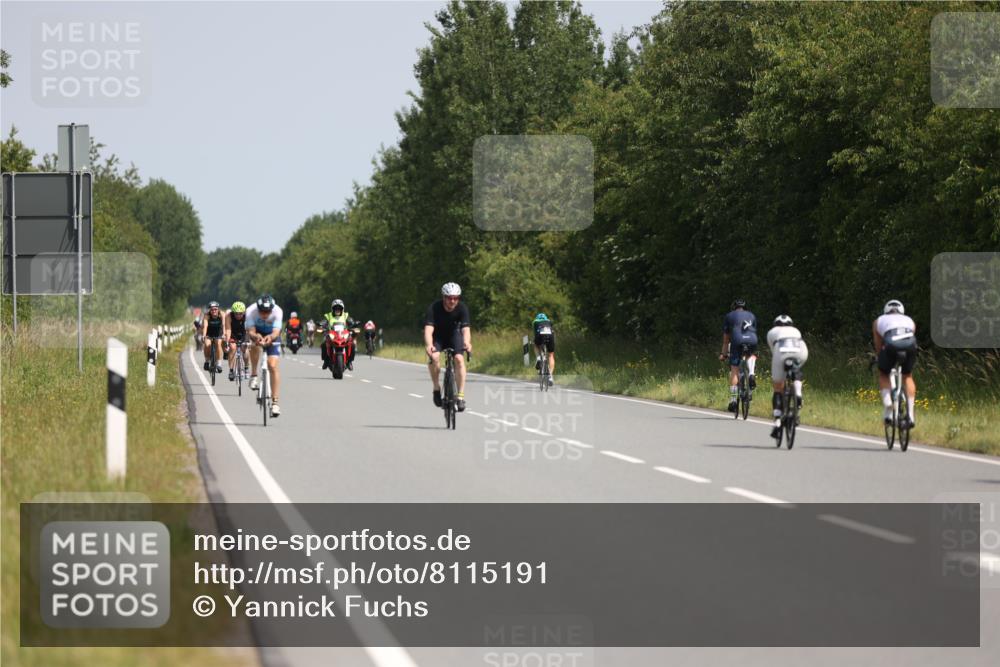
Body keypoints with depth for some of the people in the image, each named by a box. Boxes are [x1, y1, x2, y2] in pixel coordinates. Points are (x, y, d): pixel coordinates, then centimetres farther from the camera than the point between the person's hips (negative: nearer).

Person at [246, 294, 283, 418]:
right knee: (255, 344, -34)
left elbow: (276, 332, -36)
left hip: (271, 336, -1)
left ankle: (275, 403, -11)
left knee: (273, 366, -14)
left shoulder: (277, 311, -32)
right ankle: (254, 375, -13)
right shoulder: (251, 311, -31)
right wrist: (256, 336, -54)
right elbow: (250, 331, -32)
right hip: (257, 331, 1)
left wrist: (270, 337, -58)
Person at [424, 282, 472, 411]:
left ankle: (460, 396, -19)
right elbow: (428, 329, -40)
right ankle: (436, 388, -7)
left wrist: (467, 343, -60)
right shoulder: (434, 308, -29)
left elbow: (466, 329, -37)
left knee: (459, 358, -24)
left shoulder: (462, 308, -25)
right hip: (437, 336, -1)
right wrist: (428, 345, -61)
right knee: (434, 357, -29)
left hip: (454, 334, 1)